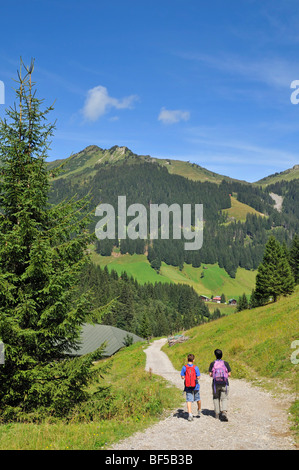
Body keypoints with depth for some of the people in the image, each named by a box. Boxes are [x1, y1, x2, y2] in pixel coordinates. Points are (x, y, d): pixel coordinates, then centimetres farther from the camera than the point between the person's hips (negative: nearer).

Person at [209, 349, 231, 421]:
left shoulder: (212, 363, -2)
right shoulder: (226, 363, -2)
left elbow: (210, 374, -4)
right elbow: (229, 374, -2)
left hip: (215, 383, 0)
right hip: (224, 383, 0)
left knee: (216, 398, 16)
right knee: (224, 399, 3)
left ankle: (217, 414, 19)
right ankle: (224, 412, -19)